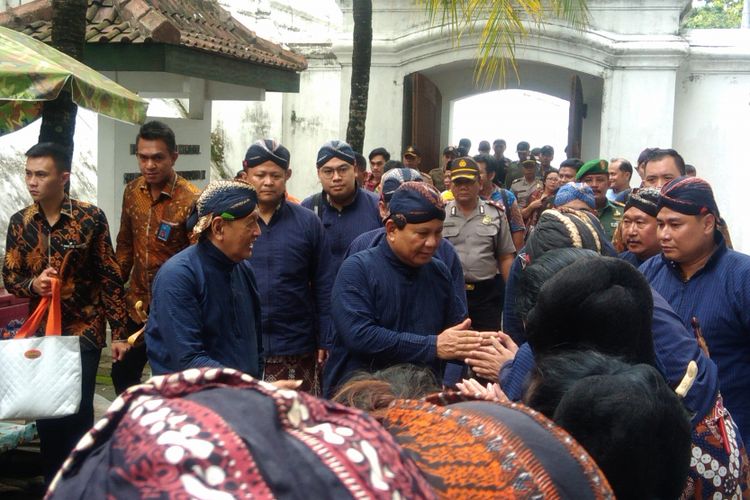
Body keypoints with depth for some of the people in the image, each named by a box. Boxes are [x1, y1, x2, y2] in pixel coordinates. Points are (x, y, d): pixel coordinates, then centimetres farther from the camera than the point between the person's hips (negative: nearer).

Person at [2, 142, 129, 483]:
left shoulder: (90, 217, -9)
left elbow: (110, 278, -5)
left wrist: (118, 333, -6)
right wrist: (32, 284, -18)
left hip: (83, 330, -3)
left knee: (77, 411, -3)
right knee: (44, 411, 9)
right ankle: (52, 484, 26)